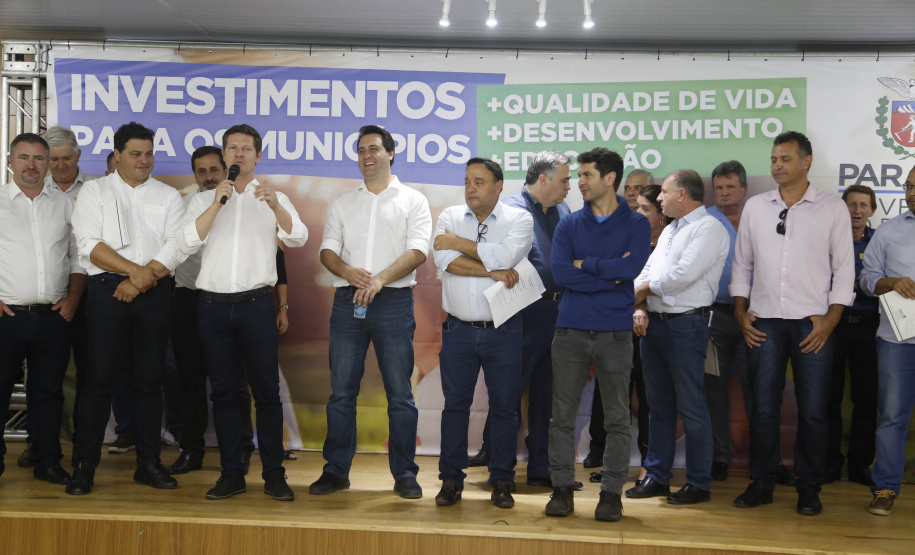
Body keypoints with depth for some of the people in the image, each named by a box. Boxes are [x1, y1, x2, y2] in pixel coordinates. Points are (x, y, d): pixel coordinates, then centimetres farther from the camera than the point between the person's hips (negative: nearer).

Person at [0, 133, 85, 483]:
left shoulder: (64, 203, 12)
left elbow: (78, 256, 14)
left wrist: (73, 297, 1)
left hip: (54, 318, 2)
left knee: (48, 391, 9)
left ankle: (47, 461, 19)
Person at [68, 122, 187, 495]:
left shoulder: (168, 196, 12)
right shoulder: (94, 191, 8)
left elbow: (175, 248, 0)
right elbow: (90, 246, -5)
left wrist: (139, 282, -10)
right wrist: (136, 270, -13)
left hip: (155, 295, 2)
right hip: (108, 291, -2)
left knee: (150, 379, 4)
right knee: (100, 378, -4)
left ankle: (148, 463, 12)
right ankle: (85, 465, 3)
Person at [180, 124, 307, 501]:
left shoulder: (274, 198, 11)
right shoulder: (203, 200, 13)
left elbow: (298, 238, -6)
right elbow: (186, 244, -2)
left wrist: (275, 206, -23)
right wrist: (217, 203, -10)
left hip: (256, 304, -1)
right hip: (213, 304, 2)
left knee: (266, 391, -2)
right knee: (223, 391, 5)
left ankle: (274, 475, 5)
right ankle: (232, 473, 13)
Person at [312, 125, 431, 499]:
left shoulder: (412, 201, 6)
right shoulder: (343, 203, 17)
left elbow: (417, 251, -6)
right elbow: (328, 250, 9)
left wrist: (380, 279, -21)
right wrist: (348, 272, -13)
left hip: (394, 301, -3)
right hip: (347, 300, 3)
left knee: (400, 394, -1)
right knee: (341, 391, 4)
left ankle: (404, 473, 8)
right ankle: (336, 471, 12)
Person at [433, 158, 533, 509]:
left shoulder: (518, 219, 0)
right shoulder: (450, 217, 7)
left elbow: (505, 255, -19)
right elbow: (444, 260, -11)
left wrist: (458, 243, -10)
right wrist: (492, 271, -16)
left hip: (503, 331, -1)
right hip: (458, 330, 2)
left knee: (504, 407, 5)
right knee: (455, 404, 5)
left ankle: (502, 482, 16)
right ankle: (451, 480, 15)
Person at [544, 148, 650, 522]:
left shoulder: (636, 224, 4)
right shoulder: (569, 225, 9)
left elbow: (631, 268, -15)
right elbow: (560, 273, -7)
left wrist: (584, 264, -5)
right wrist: (610, 274, -9)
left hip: (614, 332, -2)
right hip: (570, 330, 2)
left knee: (617, 418, 3)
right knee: (563, 414, 4)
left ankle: (612, 493, 12)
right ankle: (562, 489, 14)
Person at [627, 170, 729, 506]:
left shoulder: (709, 229, -9)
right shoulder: (669, 230, 19)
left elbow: (683, 275, -20)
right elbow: (647, 271, 15)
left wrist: (645, 287, -5)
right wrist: (640, 308, -2)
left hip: (686, 324, -8)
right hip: (653, 323, 8)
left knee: (691, 407, -3)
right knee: (659, 404, 13)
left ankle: (699, 483, 7)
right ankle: (657, 477, 21)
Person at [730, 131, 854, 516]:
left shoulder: (832, 209, 3)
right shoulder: (755, 207, 10)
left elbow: (844, 270, 2)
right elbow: (742, 264, 14)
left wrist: (830, 320, -7)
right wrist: (740, 313, 5)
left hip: (812, 324, -2)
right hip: (763, 323, 2)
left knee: (812, 410, 1)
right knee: (763, 407, 4)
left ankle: (809, 488, 13)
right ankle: (761, 484, 15)